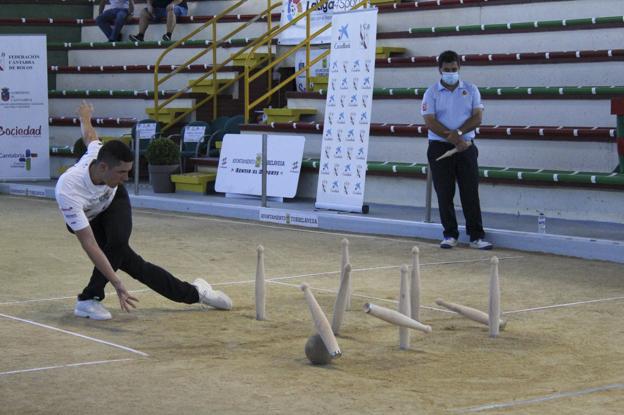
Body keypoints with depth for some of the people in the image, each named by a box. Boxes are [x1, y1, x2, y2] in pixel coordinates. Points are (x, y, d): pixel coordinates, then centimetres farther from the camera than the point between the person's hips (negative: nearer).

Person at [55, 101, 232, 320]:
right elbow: (88, 244, -44)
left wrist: (85, 116, 19)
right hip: (84, 218, -3)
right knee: (125, 259, -21)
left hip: (113, 199, 3)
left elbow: (89, 134, -6)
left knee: (118, 241, -25)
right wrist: (117, 284, -49)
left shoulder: (98, 153, -32)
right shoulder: (68, 191, -44)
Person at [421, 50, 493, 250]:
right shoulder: (431, 93, 0)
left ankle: (476, 236, -1)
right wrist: (454, 141, -15)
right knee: (444, 193, 1)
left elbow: (477, 117, -1)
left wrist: (458, 133, -16)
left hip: (466, 147, 1)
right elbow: (430, 122, -9)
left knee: (470, 192, -2)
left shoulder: (471, 90, 7)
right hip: (440, 147, -1)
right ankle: (450, 235, 10)